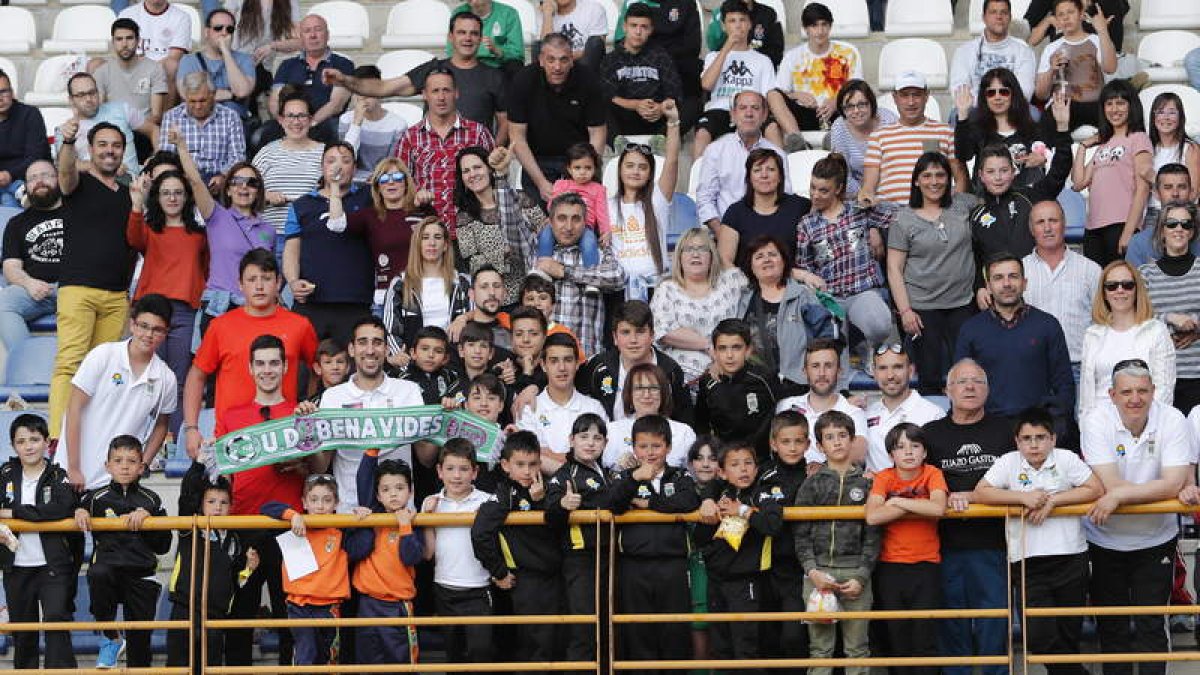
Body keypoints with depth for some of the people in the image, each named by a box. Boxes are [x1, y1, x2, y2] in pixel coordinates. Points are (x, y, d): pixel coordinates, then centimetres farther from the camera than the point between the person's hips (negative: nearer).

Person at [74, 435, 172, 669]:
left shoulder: (151, 500, 9)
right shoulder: (96, 497, 7)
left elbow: (163, 546, 7)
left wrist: (146, 517, -6)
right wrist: (79, 511, 1)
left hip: (141, 575, 1)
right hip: (107, 564, -1)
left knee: (140, 640, 3)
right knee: (98, 574, -38)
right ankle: (110, 638, -18)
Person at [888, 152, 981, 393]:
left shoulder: (963, 204, 6)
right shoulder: (904, 220, 0)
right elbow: (894, 269, -2)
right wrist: (905, 311, -9)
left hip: (962, 303, 2)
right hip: (922, 308, -2)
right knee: (929, 378, 2)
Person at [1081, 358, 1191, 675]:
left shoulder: (1172, 420, -13)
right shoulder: (1097, 421, -15)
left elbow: (1174, 484, -23)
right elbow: (1111, 484, -24)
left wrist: (1119, 496, -28)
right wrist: (1156, 490, -20)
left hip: (1155, 539, 0)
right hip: (1104, 540, 0)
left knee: (1152, 627, 3)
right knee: (1111, 628, 12)